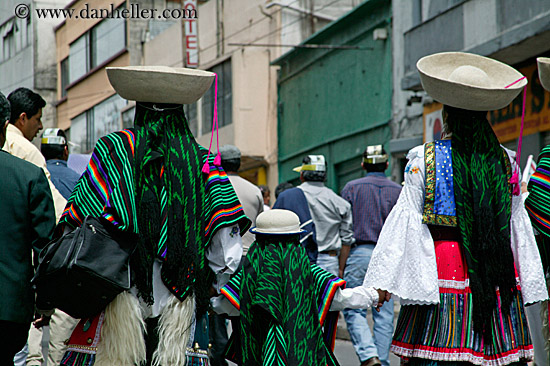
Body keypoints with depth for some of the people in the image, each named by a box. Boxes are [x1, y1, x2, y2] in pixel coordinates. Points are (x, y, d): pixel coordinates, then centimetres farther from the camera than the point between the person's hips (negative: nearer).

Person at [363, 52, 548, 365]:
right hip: (497, 274, 3)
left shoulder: (424, 159, -3)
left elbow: (407, 220, -5)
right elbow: (518, 226, 9)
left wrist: (385, 281, -3)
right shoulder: (506, 162, 7)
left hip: (442, 269, -3)